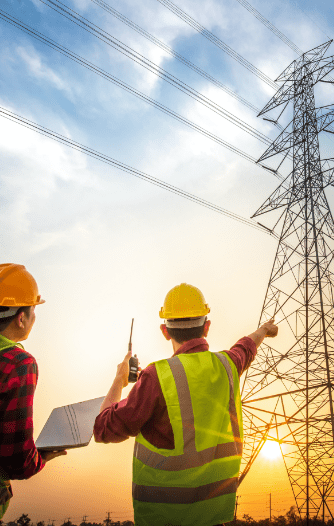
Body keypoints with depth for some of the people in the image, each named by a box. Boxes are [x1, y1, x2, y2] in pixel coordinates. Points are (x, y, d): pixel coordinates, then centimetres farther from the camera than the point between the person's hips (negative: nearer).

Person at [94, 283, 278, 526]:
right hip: (216, 502, 5)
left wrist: (119, 380, 4)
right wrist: (264, 330, 44)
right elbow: (245, 349, 21)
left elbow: (106, 431, -12)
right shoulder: (225, 365, -4)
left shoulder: (158, 376, -22)